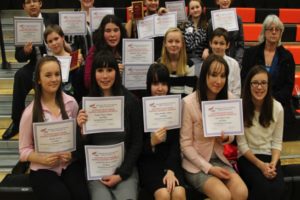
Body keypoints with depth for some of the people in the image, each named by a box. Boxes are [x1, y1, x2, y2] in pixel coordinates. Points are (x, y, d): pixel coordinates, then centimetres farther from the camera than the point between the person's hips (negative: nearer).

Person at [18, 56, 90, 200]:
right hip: (43, 169, -2)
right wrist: (42, 159, -17)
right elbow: (24, 150, 0)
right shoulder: (30, 112, -6)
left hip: (70, 165, 2)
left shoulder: (70, 103, 0)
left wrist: (72, 154, -9)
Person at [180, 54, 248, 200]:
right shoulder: (189, 102, -17)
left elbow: (232, 135, 10)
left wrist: (226, 138, -14)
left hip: (219, 159, 4)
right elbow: (186, 144, -12)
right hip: (196, 164, -4)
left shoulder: (229, 99, -2)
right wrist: (209, 168, -18)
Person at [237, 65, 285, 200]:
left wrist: (273, 163, -14)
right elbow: (242, 144, -8)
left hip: (270, 157, 2)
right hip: (248, 157, -2)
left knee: (278, 188, -25)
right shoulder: (240, 107, -10)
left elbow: (277, 141, 3)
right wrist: (260, 165, -16)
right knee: (263, 187, -29)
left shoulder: (277, 108, -1)